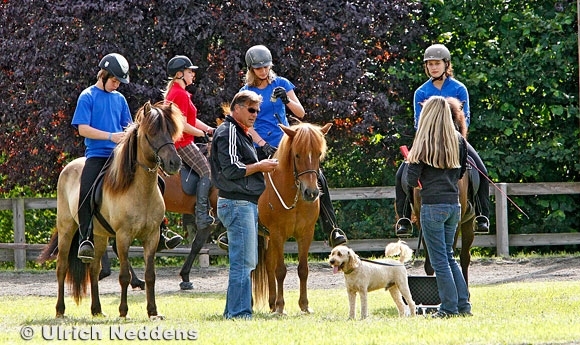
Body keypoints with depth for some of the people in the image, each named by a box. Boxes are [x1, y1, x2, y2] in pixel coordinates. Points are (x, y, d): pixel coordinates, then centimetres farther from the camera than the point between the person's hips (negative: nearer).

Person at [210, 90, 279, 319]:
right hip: (237, 204, -11)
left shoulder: (241, 134, 21)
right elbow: (231, 170, -21)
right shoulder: (228, 133, -12)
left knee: (245, 262, 13)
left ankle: (233, 312, 17)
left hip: (246, 203, 11)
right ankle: (239, 313, -9)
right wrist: (259, 166, -12)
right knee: (243, 262, -10)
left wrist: (262, 166, 13)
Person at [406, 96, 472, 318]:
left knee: (439, 259, 1)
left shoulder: (424, 141, -10)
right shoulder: (458, 141, 6)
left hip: (433, 205, -6)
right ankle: (463, 305, 14)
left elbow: (412, 179, -11)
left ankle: (449, 308, 2)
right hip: (454, 204, 6)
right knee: (449, 256, 17)